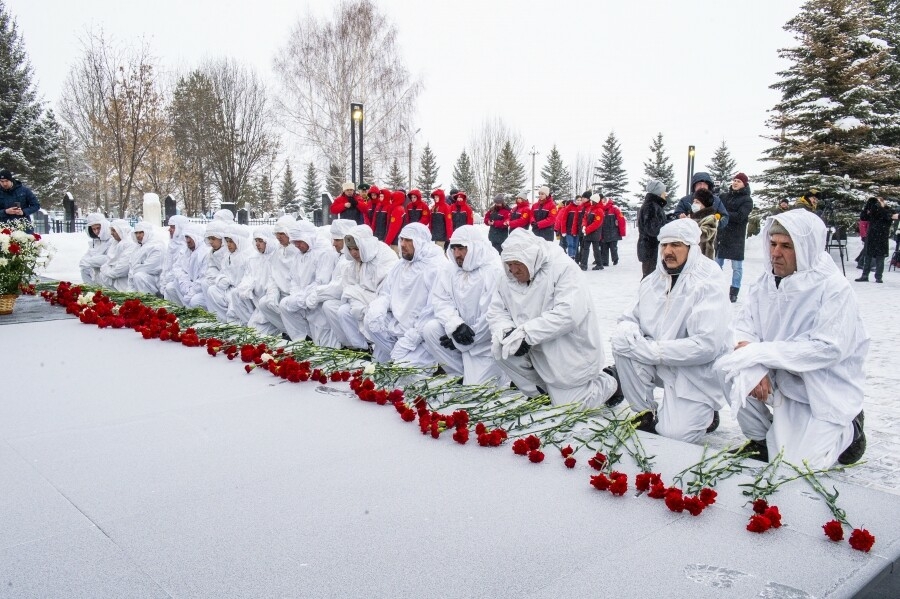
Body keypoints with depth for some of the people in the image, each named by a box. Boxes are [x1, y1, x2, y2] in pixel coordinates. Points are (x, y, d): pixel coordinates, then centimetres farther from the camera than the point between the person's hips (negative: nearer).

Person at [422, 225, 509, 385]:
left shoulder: (496, 271, -18)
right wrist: (455, 325, -26)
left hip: (485, 339, -6)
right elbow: (440, 301, -7)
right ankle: (462, 374, -4)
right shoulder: (449, 270, 2)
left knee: (475, 386, -15)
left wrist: (469, 339, -19)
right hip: (459, 331, 6)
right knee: (430, 329, -19)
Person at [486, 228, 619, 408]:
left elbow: (569, 313, -33)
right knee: (500, 349, -17)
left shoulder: (564, 268, -22)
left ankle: (608, 384, 24)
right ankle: (542, 392, 6)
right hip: (538, 352, 6)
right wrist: (506, 331, -24)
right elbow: (496, 311, 0)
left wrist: (527, 333, -34)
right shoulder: (508, 279, -1)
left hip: (571, 354, -6)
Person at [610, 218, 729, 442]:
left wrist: (654, 350, -25)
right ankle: (648, 413, -3)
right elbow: (632, 318, 7)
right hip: (659, 363, 6)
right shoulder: (654, 280, 4)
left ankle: (703, 413, 15)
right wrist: (627, 331, -19)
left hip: (696, 372, -5)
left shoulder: (708, 285, -17)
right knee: (622, 342, -22)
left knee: (674, 434, -22)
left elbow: (708, 344, -26)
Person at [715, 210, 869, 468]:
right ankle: (762, 439, 2)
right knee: (727, 368, -20)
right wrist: (754, 368, -27)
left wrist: (759, 352, -27)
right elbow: (743, 328, -7)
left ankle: (848, 429, 19)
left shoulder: (834, 288, -18)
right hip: (779, 380, 5)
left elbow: (829, 348, -26)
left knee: (794, 467, -12)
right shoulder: (767, 282, -2)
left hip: (824, 391, -5)